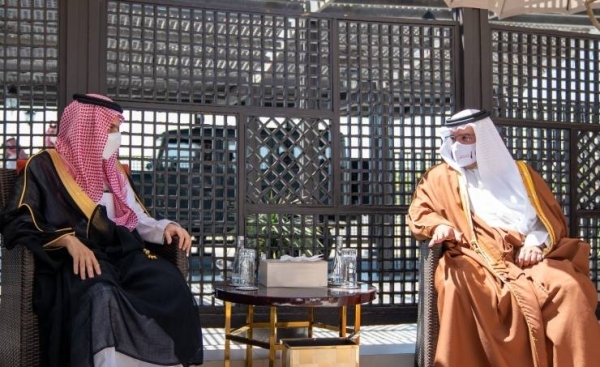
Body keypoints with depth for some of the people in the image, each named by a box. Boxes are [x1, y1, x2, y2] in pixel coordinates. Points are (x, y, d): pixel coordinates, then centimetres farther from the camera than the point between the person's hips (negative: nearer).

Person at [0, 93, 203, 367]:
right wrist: (68, 239, -20)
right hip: (71, 260, -5)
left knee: (169, 284, -29)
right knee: (101, 296, -41)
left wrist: (164, 227, 3)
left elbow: (135, 219, 26)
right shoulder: (44, 166, 6)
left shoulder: (113, 172, 25)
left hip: (119, 253, 5)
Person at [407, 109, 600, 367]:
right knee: (458, 286, -39)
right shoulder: (441, 177, 21)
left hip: (527, 255, 2)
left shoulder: (519, 172, 23)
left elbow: (551, 216, 17)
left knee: (568, 287, -31)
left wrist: (536, 242, -5)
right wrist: (439, 225, -6)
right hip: (475, 259, -1)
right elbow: (418, 212, 18)